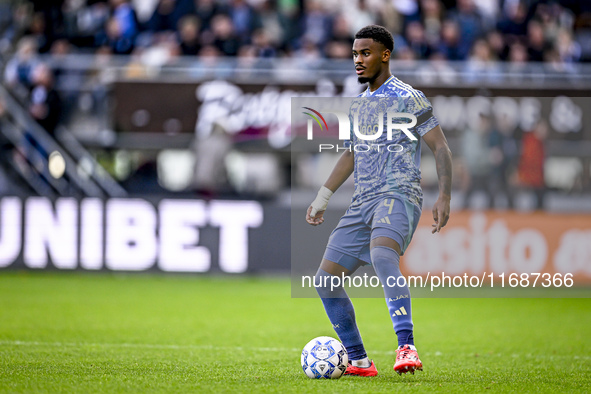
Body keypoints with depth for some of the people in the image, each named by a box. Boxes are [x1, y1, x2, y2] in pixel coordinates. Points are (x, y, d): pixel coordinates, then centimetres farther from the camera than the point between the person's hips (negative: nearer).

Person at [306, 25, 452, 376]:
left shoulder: (407, 98, -3)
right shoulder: (359, 104, 20)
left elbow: (441, 148, -7)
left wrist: (444, 197, -18)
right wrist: (322, 199, 32)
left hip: (398, 196, -8)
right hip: (362, 203, 8)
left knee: (382, 257, -37)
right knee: (326, 280, 1)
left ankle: (407, 348, -46)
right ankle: (359, 362, 10)